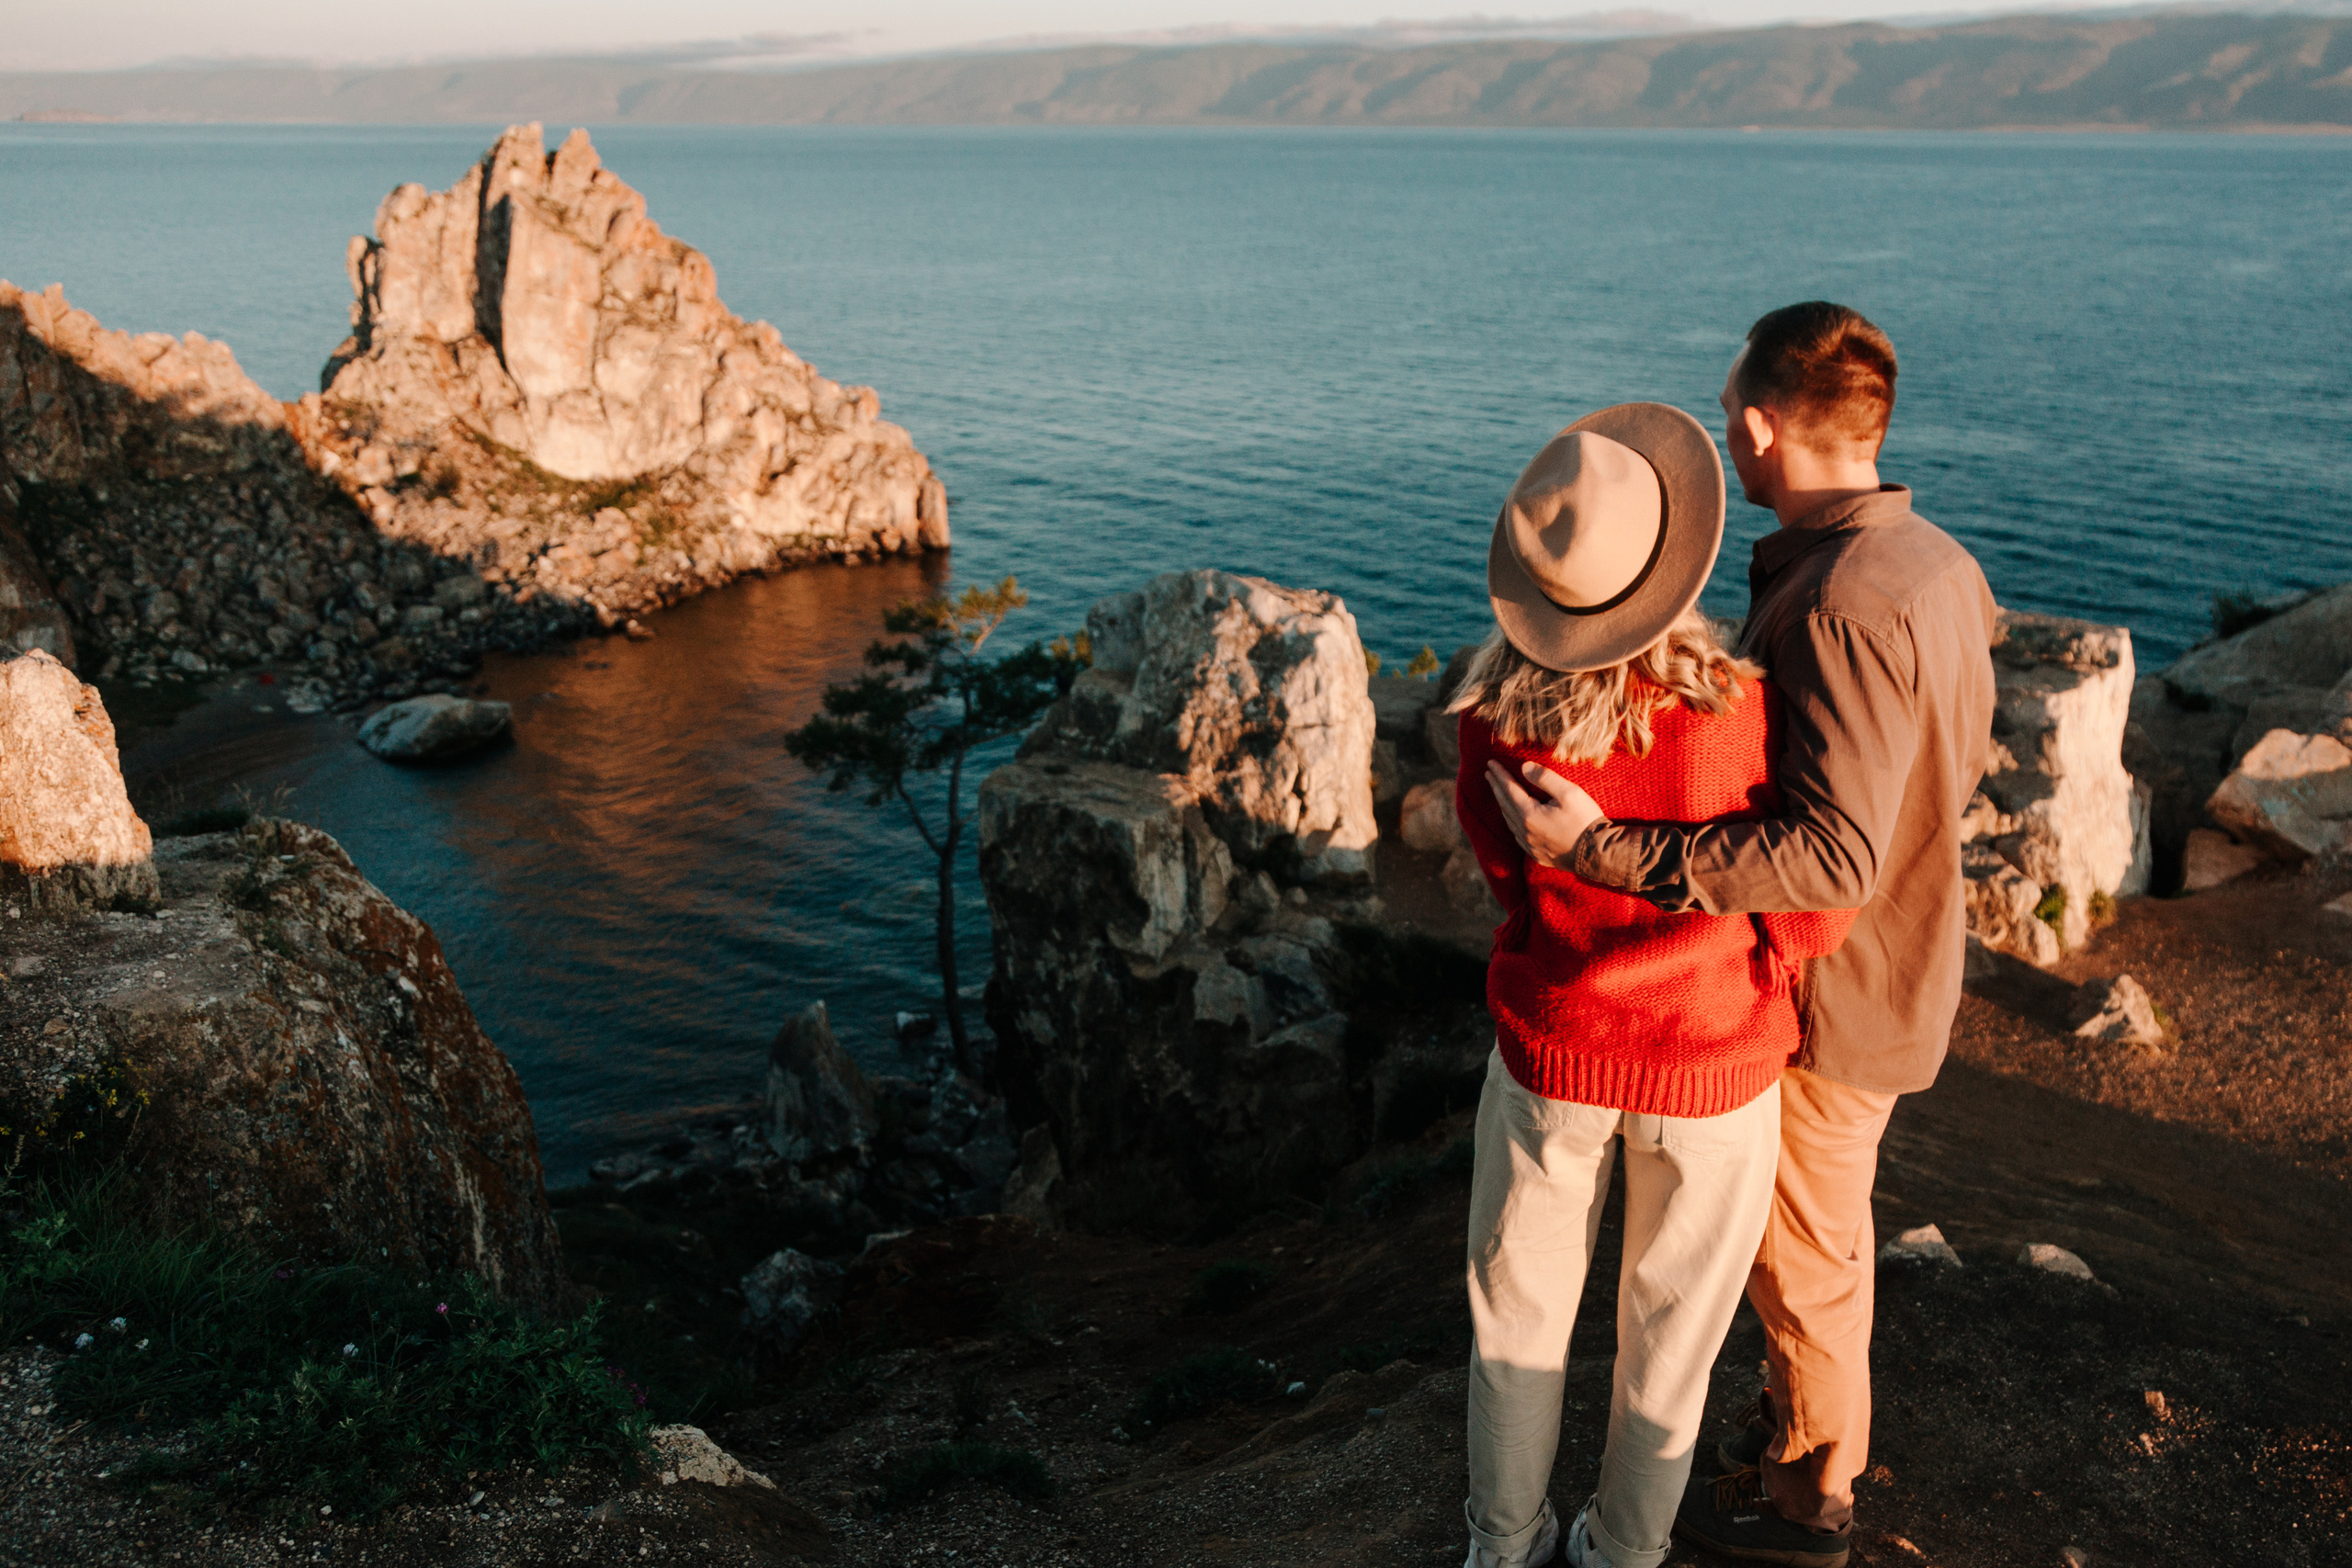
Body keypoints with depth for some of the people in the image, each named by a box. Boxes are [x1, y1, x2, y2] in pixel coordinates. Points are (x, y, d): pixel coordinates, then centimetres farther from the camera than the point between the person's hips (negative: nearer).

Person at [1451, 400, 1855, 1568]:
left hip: (1552, 1052, 1)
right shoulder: (1741, 711, -25)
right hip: (1712, 1063, -1)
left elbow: (1511, 870, -2)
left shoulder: (1495, 713, -19)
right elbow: (1811, 910, -15)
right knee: (1672, 1320, 22)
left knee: (1521, 1301, 23)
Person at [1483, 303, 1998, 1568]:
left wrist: (1606, 849, -40)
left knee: (1804, 1249, 11)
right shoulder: (1940, 564, 0)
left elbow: (1833, 857, -36)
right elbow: (1961, 763, 11)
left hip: (1826, 1000, -9)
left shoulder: (1839, 607, -31)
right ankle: (1807, 1417, 46)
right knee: (1822, 1225, 26)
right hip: (1900, 970, 9)